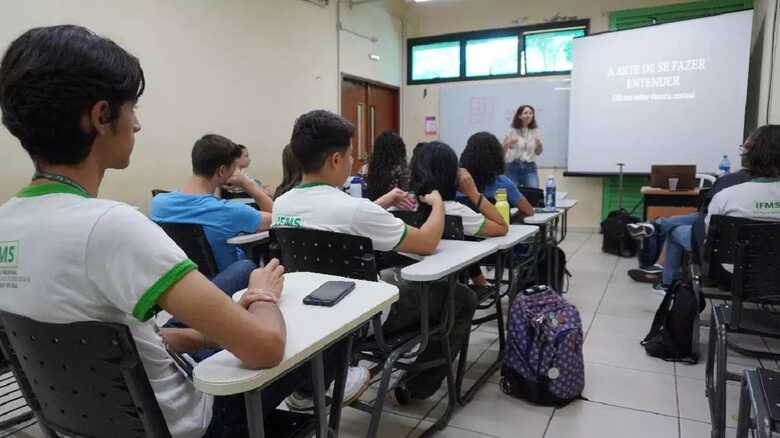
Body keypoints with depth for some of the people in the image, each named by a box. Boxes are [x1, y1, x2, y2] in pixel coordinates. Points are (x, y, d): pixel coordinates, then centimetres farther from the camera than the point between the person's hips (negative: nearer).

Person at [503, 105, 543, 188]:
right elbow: (502, 151, -2)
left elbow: (538, 153, 8)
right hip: (513, 167, -1)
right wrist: (508, 143, -23)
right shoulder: (512, 131, -3)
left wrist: (539, 144, -14)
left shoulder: (536, 131, 4)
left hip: (530, 168, 1)